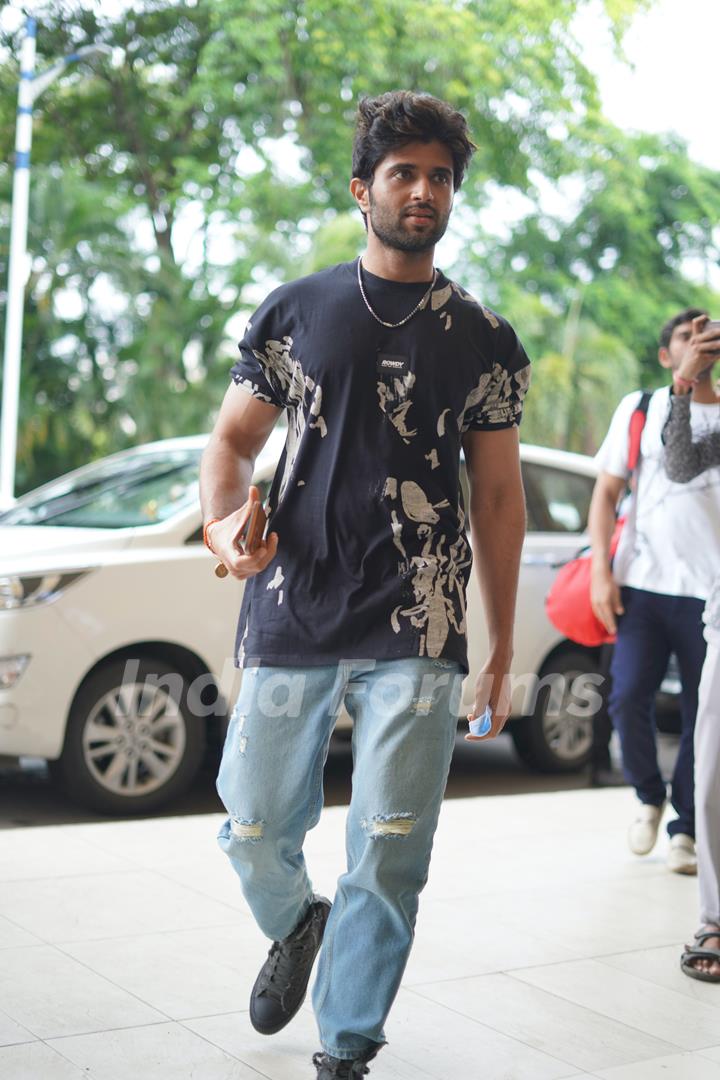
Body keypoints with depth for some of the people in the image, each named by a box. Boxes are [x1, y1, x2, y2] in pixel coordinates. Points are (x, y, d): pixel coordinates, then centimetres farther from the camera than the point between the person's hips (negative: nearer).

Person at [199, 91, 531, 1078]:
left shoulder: (486, 341, 9)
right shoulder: (293, 312, 9)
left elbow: (498, 496, 11)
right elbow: (232, 442, 12)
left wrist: (503, 648, 9)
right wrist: (224, 522, -11)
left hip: (418, 633, -1)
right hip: (289, 617, 1)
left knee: (388, 857, -1)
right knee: (255, 831, 8)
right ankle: (295, 925, 43)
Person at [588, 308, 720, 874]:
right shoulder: (639, 409, 10)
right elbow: (606, 493, 9)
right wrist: (600, 571, -1)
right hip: (641, 583, 0)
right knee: (629, 697, -8)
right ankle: (649, 798, 17)